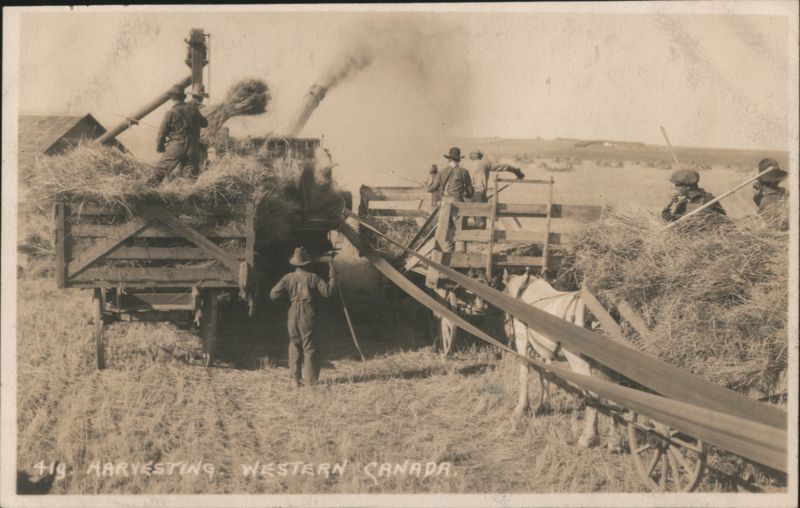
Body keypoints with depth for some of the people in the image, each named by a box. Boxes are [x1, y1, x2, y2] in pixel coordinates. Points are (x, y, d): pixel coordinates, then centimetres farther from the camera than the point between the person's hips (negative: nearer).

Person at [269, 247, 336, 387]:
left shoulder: (288, 278, 3)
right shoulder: (312, 277, -5)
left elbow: (274, 295, -2)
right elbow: (327, 291, -6)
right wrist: (332, 275, 3)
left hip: (293, 316, 3)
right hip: (308, 315, -3)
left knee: (295, 345, 12)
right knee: (310, 347, 3)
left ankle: (295, 379, 9)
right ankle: (311, 380, 2)